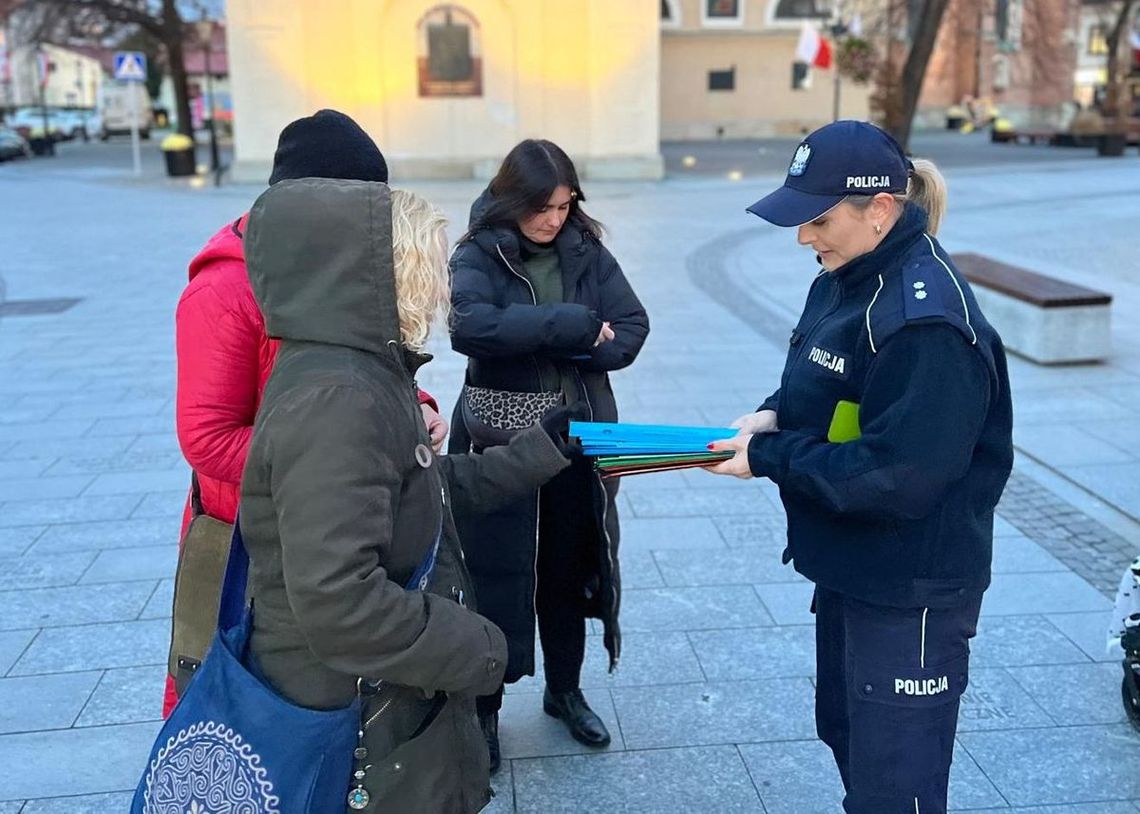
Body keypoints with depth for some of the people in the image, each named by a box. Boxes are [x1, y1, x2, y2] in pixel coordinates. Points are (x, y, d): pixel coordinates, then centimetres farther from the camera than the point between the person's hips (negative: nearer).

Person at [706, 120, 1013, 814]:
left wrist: (767, 460, -21)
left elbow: (895, 475, -29)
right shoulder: (845, 280, 2)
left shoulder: (928, 320, -26)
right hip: (850, 563, 9)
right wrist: (775, 416, -5)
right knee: (844, 730, 26)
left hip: (912, 588, -9)